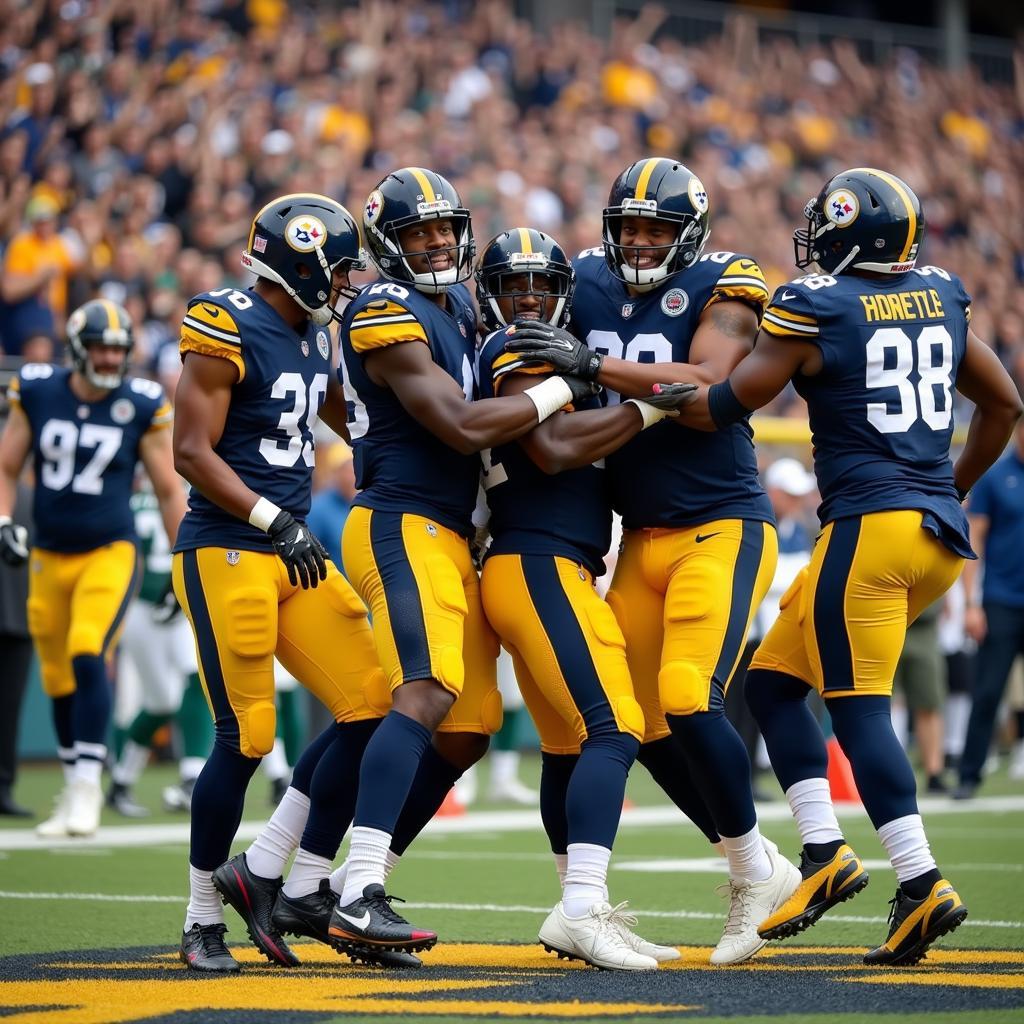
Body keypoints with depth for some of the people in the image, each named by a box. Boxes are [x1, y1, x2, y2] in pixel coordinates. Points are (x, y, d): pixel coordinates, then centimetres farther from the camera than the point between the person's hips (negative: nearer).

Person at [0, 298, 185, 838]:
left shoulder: (141, 406, -6)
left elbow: (169, 491, 1)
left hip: (109, 553, -3)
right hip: (49, 556, 3)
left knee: (88, 657, -22)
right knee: (58, 680, 10)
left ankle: (88, 784, -14)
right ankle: (74, 792, 26)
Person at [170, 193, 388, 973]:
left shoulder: (313, 337, 14)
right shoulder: (229, 329, -11)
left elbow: (345, 416, 33)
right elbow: (193, 452, -15)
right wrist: (276, 521, -22)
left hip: (292, 553, 8)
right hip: (226, 552, -8)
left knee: (370, 707, -1)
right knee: (246, 738, -8)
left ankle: (293, 884, 10)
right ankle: (203, 917, 8)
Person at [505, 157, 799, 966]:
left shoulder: (721, 289, -9)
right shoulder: (589, 283, 6)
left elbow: (707, 388, -25)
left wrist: (593, 364, -28)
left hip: (721, 526, -6)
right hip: (643, 537, 6)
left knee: (689, 698, -20)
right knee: (648, 724, 5)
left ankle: (755, 872, 0)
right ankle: (762, 872, 22)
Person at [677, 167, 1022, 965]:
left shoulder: (815, 308, -7)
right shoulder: (940, 299, 11)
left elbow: (725, 407, -3)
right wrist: (954, 489, 30)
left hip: (870, 524, -7)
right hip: (941, 531, 7)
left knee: (859, 705, -5)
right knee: (773, 679, 14)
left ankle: (921, 883, -12)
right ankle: (824, 854, 8)